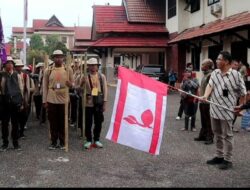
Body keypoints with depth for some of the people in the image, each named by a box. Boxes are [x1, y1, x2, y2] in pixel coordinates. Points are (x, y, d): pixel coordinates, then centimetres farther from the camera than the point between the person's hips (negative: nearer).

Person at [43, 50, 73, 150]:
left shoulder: (68, 69, 2)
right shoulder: (48, 70, 2)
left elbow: (72, 84, 8)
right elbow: (45, 86, 4)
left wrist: (70, 84, -17)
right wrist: (44, 100, -1)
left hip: (64, 100, 0)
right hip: (51, 100, 0)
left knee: (63, 122, 5)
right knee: (53, 122, 6)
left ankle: (62, 142, 16)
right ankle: (54, 142, 16)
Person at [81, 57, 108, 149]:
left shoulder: (102, 77, 2)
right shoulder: (85, 77, -2)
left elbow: (105, 90, 2)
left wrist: (104, 102, -1)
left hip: (99, 103, 2)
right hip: (89, 103, -1)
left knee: (98, 122, 9)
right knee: (88, 123, 4)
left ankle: (96, 140, 23)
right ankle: (88, 140, 17)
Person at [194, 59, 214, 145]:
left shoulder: (211, 75, -16)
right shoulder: (205, 74, 14)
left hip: (207, 101, -9)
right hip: (202, 101, 9)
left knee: (208, 121, -1)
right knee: (203, 120, 16)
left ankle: (210, 137, 7)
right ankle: (203, 135, 26)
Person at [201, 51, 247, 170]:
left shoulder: (235, 74, -9)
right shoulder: (214, 73, 7)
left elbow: (242, 91, -4)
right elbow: (210, 85, -4)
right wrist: (205, 96, -22)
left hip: (226, 110, -6)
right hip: (214, 109, 6)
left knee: (227, 135, 1)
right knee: (217, 134, 15)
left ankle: (228, 160, 10)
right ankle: (219, 156, 28)